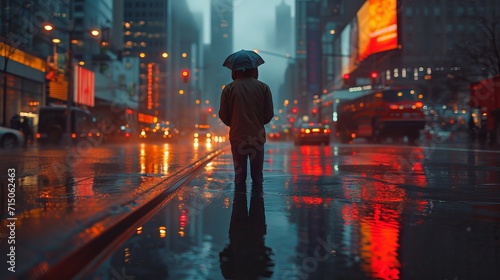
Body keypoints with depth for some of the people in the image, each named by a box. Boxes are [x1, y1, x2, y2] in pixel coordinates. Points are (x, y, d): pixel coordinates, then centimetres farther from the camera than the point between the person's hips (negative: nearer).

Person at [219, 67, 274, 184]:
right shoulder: (263, 87, -2)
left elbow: (223, 115, -1)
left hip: (237, 136, 0)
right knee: (257, 175, 9)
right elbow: (269, 114, -1)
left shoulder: (228, 88, -3)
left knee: (239, 175, 8)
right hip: (257, 137, 0)